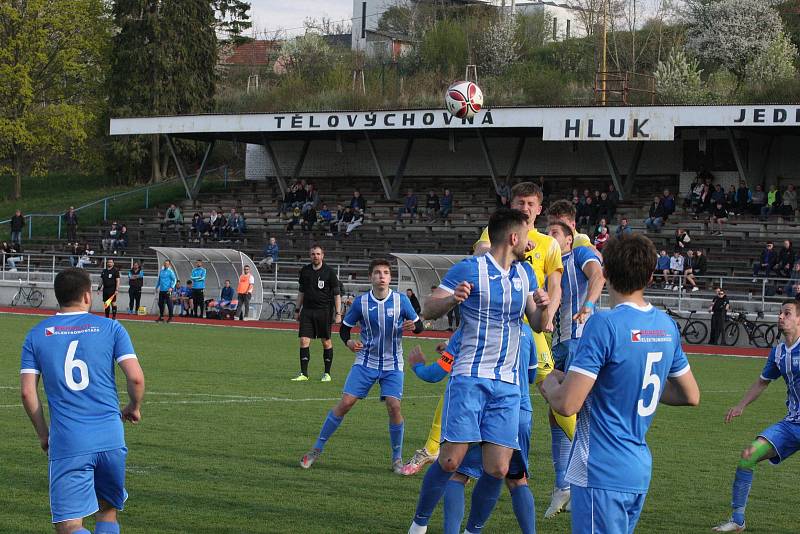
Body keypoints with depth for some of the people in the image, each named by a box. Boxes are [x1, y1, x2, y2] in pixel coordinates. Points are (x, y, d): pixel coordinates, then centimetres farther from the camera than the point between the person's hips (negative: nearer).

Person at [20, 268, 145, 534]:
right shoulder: (111, 328, 4)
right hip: (111, 437, 1)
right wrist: (134, 408, 16)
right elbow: (136, 378, -4)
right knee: (107, 511, 21)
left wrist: (43, 434, 14)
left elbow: (28, 392, 1)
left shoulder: (36, 335, 6)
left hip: (67, 442, -1)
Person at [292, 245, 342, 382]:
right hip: (307, 310, 3)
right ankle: (304, 374, -1)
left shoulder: (329, 272, -3)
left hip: (324, 310, -3)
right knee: (304, 341, -5)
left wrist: (338, 314, -7)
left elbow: (337, 294, -2)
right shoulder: (305, 271, 9)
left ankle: (327, 373, 14)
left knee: (326, 342, 3)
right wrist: (297, 310, 16)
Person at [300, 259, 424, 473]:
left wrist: (412, 326, -21)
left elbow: (419, 325, 2)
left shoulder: (401, 300, -6)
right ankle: (317, 449, 4)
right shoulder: (361, 301, -5)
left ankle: (397, 459, 2)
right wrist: (348, 341, -16)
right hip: (365, 362, 0)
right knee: (345, 402, -9)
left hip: (392, 365, 0)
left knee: (394, 406, -15)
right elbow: (344, 327, 5)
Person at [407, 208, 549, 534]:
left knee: (498, 469, -4)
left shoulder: (525, 273, 14)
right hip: (470, 377, -5)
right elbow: (428, 311, -6)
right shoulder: (469, 269, -5)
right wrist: (453, 298, -27)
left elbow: (537, 325, 18)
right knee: (451, 460, -11)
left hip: (507, 384, 5)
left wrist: (542, 308, -5)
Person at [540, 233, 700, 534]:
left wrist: (550, 384, 2)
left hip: (601, 475, -8)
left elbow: (567, 405, -19)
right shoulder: (667, 325, 7)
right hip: (640, 471, 8)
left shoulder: (604, 324, -17)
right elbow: (691, 396, 17)